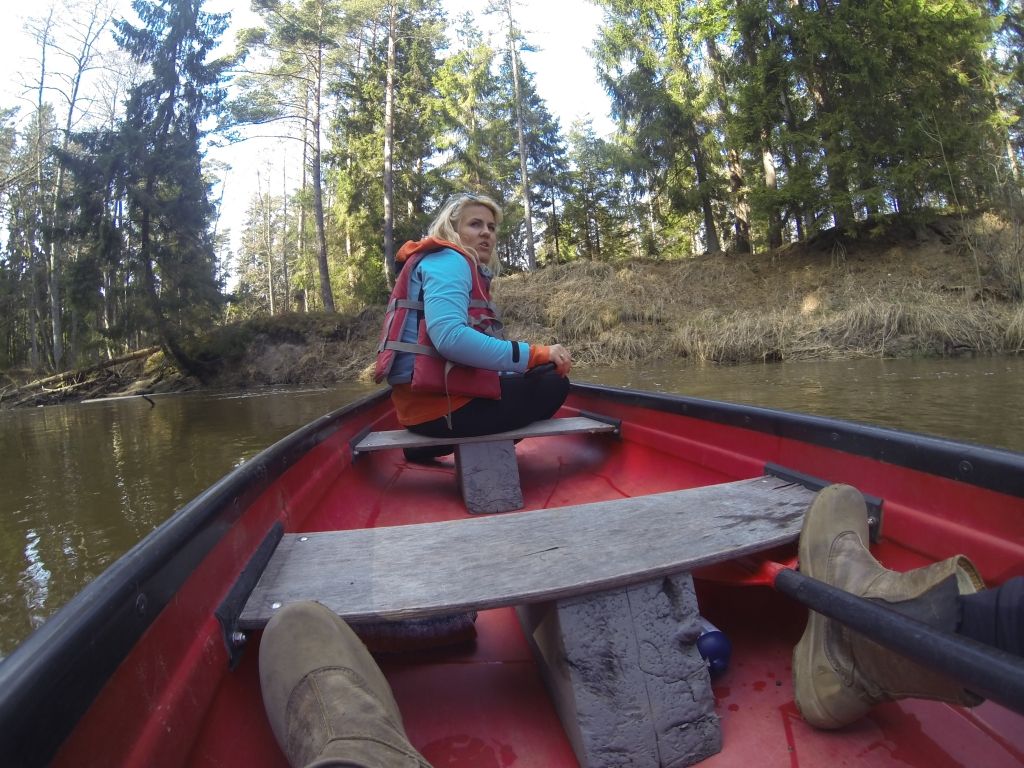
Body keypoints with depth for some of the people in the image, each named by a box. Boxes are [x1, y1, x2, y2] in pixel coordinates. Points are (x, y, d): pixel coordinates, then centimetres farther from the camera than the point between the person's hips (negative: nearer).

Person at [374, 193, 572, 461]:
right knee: (552, 386, -2)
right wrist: (535, 354, -24)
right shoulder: (448, 260, -8)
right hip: (437, 401, -10)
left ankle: (429, 446, 16)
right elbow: (449, 338, -26)